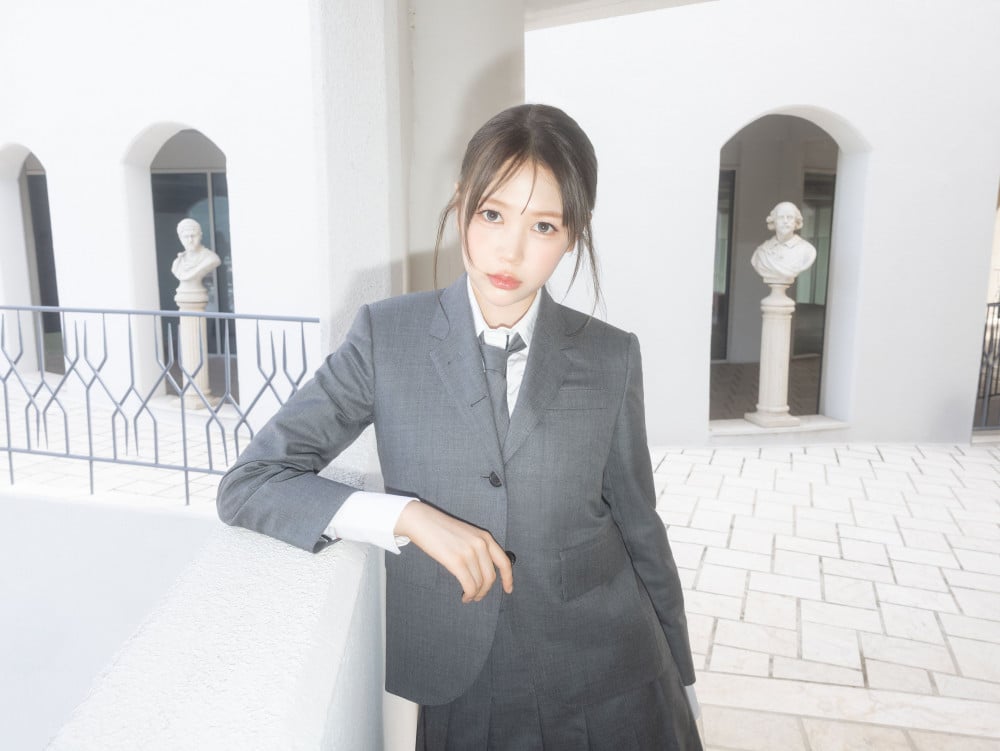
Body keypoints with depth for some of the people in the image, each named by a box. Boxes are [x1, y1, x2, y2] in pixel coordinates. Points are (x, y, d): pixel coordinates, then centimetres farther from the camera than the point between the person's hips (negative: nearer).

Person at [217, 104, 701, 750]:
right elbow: (248, 485, -10)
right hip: (465, 694, 0)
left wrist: (678, 683, 11)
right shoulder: (388, 335, -10)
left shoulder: (610, 358, -6)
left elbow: (639, 528, 4)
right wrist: (410, 517, -23)